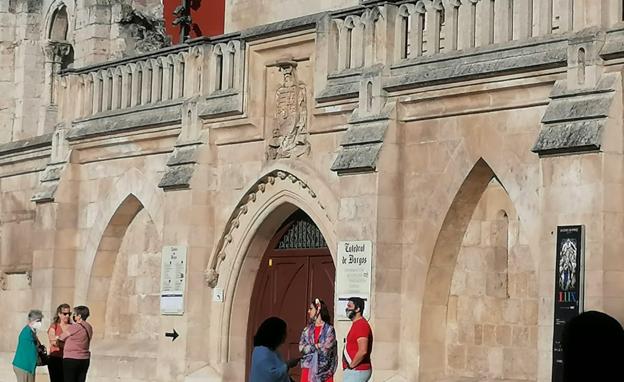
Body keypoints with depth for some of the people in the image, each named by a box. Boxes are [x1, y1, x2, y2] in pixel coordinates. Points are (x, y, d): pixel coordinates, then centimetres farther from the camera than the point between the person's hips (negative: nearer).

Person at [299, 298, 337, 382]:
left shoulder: (329, 329, -4)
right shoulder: (307, 329, 11)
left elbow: (326, 348, -13)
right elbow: (301, 347, 2)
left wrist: (310, 347, -1)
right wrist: (316, 346, -9)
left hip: (323, 368, -4)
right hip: (308, 368, 4)